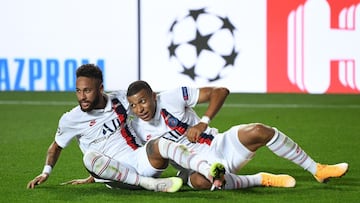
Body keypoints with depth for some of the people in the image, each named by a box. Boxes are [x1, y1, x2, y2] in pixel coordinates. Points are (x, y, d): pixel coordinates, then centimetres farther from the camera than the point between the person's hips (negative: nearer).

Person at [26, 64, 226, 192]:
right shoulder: (71, 119, 2)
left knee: (160, 144, -31)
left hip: (140, 159, 2)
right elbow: (56, 146, 17)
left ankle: (212, 174, -53)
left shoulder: (119, 99, 7)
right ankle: (153, 184, -41)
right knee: (90, 157, -35)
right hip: (115, 174, -2)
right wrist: (46, 173, 6)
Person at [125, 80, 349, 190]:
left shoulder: (171, 98, -8)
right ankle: (261, 179, -18)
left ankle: (317, 169, -11)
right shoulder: (135, 128, 0)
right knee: (199, 180, -39)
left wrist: (203, 122, -19)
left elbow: (220, 91, -9)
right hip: (196, 166, 0)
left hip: (218, 146, 0)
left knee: (257, 132, -27)